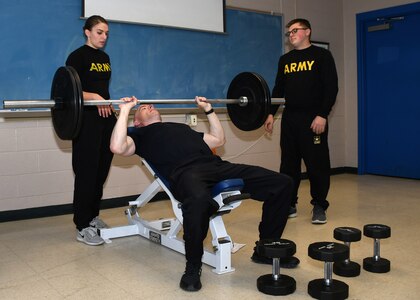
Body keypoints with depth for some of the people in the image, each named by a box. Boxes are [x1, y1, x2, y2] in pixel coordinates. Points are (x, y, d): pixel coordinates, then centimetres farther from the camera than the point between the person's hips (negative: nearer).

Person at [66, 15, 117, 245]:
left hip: (106, 117, 7)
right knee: (86, 172, -5)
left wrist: (113, 106, 17)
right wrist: (94, 98, -27)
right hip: (87, 119, -7)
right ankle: (83, 227, 1)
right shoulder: (78, 56, -6)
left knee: (102, 170, 10)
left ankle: (93, 216, 24)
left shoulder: (105, 57, 17)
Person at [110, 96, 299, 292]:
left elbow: (218, 140, 41)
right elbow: (118, 147, 2)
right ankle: (193, 268, -18)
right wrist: (125, 111, 5)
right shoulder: (140, 134, 24)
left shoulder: (181, 127, 40)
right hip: (185, 171, -6)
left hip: (216, 165, 6)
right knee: (198, 199, -46)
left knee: (282, 183, -8)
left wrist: (208, 109, 43)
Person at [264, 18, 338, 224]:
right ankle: (289, 204, 18)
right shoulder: (285, 60, 15)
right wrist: (271, 113, 8)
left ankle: (319, 206, 10)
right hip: (289, 118, 5)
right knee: (288, 163, 8)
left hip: (314, 119, -5)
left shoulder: (322, 56, 0)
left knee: (317, 163, -1)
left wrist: (322, 115, -16)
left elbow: (331, 88, -7)